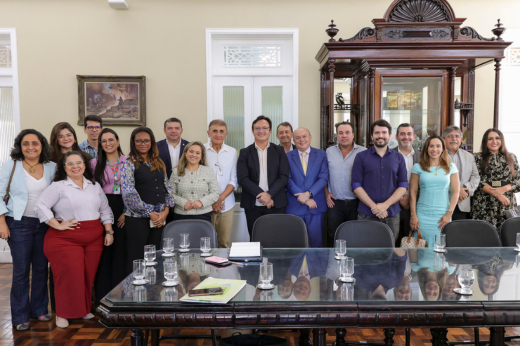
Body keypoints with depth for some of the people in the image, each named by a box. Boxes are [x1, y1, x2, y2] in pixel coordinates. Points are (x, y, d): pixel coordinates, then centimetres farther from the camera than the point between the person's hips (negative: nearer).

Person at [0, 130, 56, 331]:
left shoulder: (51, 167, 4)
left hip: (44, 224, 3)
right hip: (19, 224, -3)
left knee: (41, 268, 9)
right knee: (21, 270, 0)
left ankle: (39, 309, 25)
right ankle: (20, 316, 14)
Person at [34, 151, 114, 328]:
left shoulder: (95, 186, 13)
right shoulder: (58, 186, -4)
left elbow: (105, 210, 16)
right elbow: (40, 206, -11)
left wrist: (108, 231, 8)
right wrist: (57, 225, -14)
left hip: (94, 239, 5)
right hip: (66, 239, -4)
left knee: (89, 276, 7)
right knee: (69, 277, -6)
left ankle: (85, 309, 25)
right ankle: (62, 313, 11)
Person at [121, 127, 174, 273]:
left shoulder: (159, 163, 13)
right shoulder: (129, 164, -4)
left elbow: (167, 187, 12)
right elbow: (128, 193, -12)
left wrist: (166, 211, -2)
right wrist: (149, 213, -12)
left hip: (159, 217, 5)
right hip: (137, 218, -5)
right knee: (135, 260, 1)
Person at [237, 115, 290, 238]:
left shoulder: (279, 151, 9)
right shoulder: (245, 152, 7)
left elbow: (284, 176, 0)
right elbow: (242, 178, -3)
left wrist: (269, 194, -13)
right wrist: (260, 194, -13)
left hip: (276, 204, 0)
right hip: (253, 205, 0)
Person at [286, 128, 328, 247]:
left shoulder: (321, 155, 7)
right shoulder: (288, 157, 5)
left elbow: (324, 178, -2)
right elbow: (288, 180, -3)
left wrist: (309, 193, -15)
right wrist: (304, 199, -11)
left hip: (316, 206, 0)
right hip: (294, 207, 0)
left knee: (317, 241, 4)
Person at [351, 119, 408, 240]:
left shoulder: (398, 158, 10)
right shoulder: (361, 157, 4)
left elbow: (403, 185, 4)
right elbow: (356, 185, -2)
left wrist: (385, 205, -10)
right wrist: (373, 206, -12)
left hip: (392, 214, 2)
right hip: (366, 215, -2)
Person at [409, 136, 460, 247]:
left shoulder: (451, 167, 7)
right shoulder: (418, 167, 5)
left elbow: (455, 192, 5)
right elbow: (413, 192, 4)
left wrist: (449, 214, -4)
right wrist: (413, 215, -1)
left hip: (443, 216, 1)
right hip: (422, 216, 0)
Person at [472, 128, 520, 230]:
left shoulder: (511, 157, 13)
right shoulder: (478, 158, 5)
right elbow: (478, 181, -4)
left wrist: (504, 189, -10)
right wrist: (498, 195, -11)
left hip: (507, 204, 2)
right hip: (484, 206, -2)